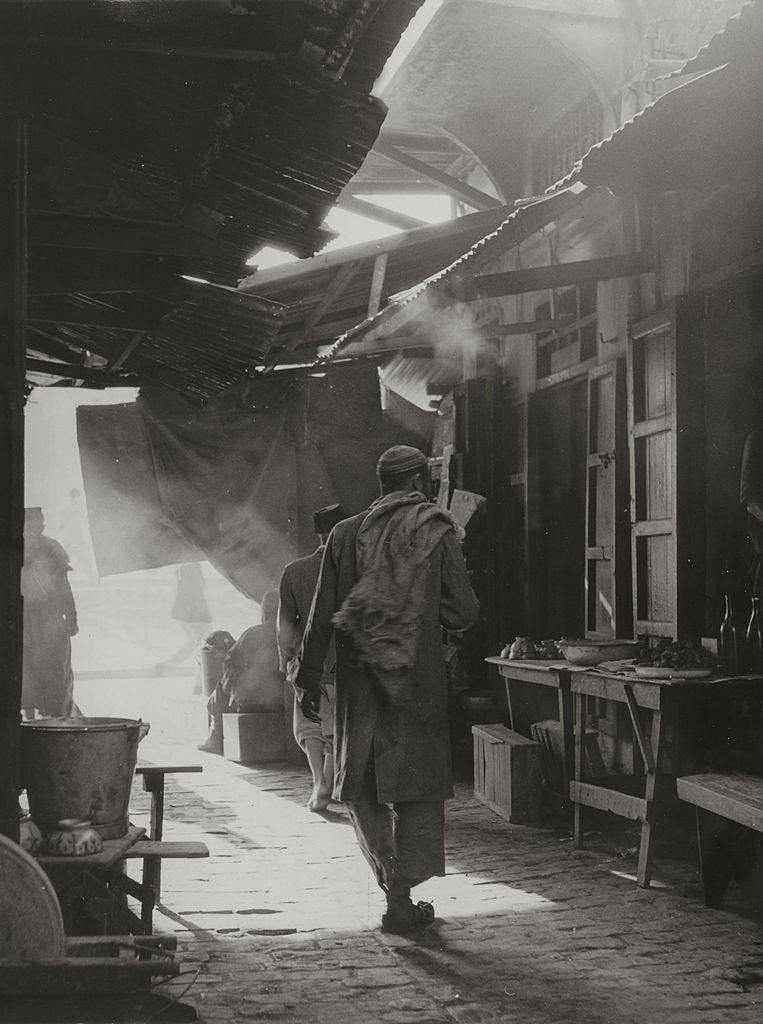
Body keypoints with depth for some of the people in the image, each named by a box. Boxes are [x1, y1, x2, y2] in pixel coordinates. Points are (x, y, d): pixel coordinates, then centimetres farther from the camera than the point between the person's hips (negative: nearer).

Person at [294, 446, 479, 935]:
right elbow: (465, 611, -3)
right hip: (417, 676, -2)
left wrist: (310, 679, 10)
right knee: (416, 788, 6)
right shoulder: (437, 531, -2)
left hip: (359, 679, 2)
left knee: (362, 787, 17)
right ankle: (401, 898, 6)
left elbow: (322, 615, 4)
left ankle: (390, 875, 13)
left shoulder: (347, 534, 5)